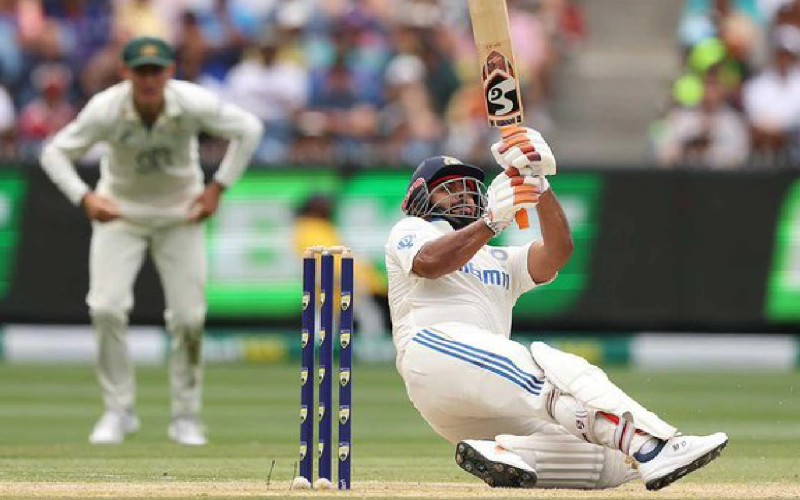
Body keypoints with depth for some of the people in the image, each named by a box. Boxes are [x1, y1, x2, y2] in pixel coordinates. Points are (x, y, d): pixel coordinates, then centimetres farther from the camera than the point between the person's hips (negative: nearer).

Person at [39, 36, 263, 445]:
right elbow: (55, 152, -16)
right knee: (106, 308, -15)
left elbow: (248, 129, -10)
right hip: (120, 212, -1)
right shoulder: (105, 109, -26)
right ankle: (118, 411, 1)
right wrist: (84, 197, -31)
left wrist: (218, 188, -12)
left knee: (189, 316, -3)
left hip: (180, 213, 1)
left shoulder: (193, 104, -25)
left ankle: (186, 417, 14)